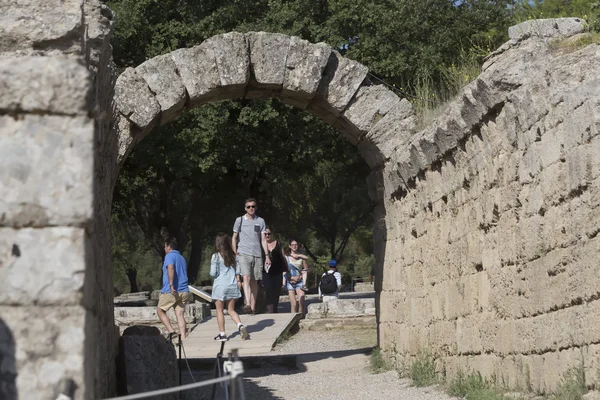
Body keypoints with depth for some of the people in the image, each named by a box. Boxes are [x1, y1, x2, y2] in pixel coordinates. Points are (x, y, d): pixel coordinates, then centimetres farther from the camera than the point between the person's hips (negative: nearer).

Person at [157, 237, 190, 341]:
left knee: (160, 310, 6)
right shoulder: (182, 258, 23)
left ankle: (171, 331, -9)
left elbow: (170, 268, -24)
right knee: (179, 314, 3)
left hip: (171, 291, -7)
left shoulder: (170, 256, -4)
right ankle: (183, 338, -9)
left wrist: (171, 285, -32)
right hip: (184, 291, 7)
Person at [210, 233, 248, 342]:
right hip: (232, 285, 4)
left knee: (219, 310, 7)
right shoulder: (233, 256, 3)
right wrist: (238, 281, 17)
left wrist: (211, 273, 9)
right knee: (231, 309, 13)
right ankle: (240, 325, -11)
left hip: (220, 285, -4)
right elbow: (237, 270, 8)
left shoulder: (215, 256, -11)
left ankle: (222, 334, 8)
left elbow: (213, 273, -11)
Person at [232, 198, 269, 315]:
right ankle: (247, 304, -32)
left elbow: (263, 239, 10)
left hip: (257, 254, 3)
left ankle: (253, 307, 7)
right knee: (247, 277, -20)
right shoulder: (239, 220, 5)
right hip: (244, 253, -3)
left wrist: (267, 256, 4)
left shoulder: (260, 221, 10)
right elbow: (234, 237, 9)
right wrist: (235, 253, -1)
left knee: (254, 281, 4)